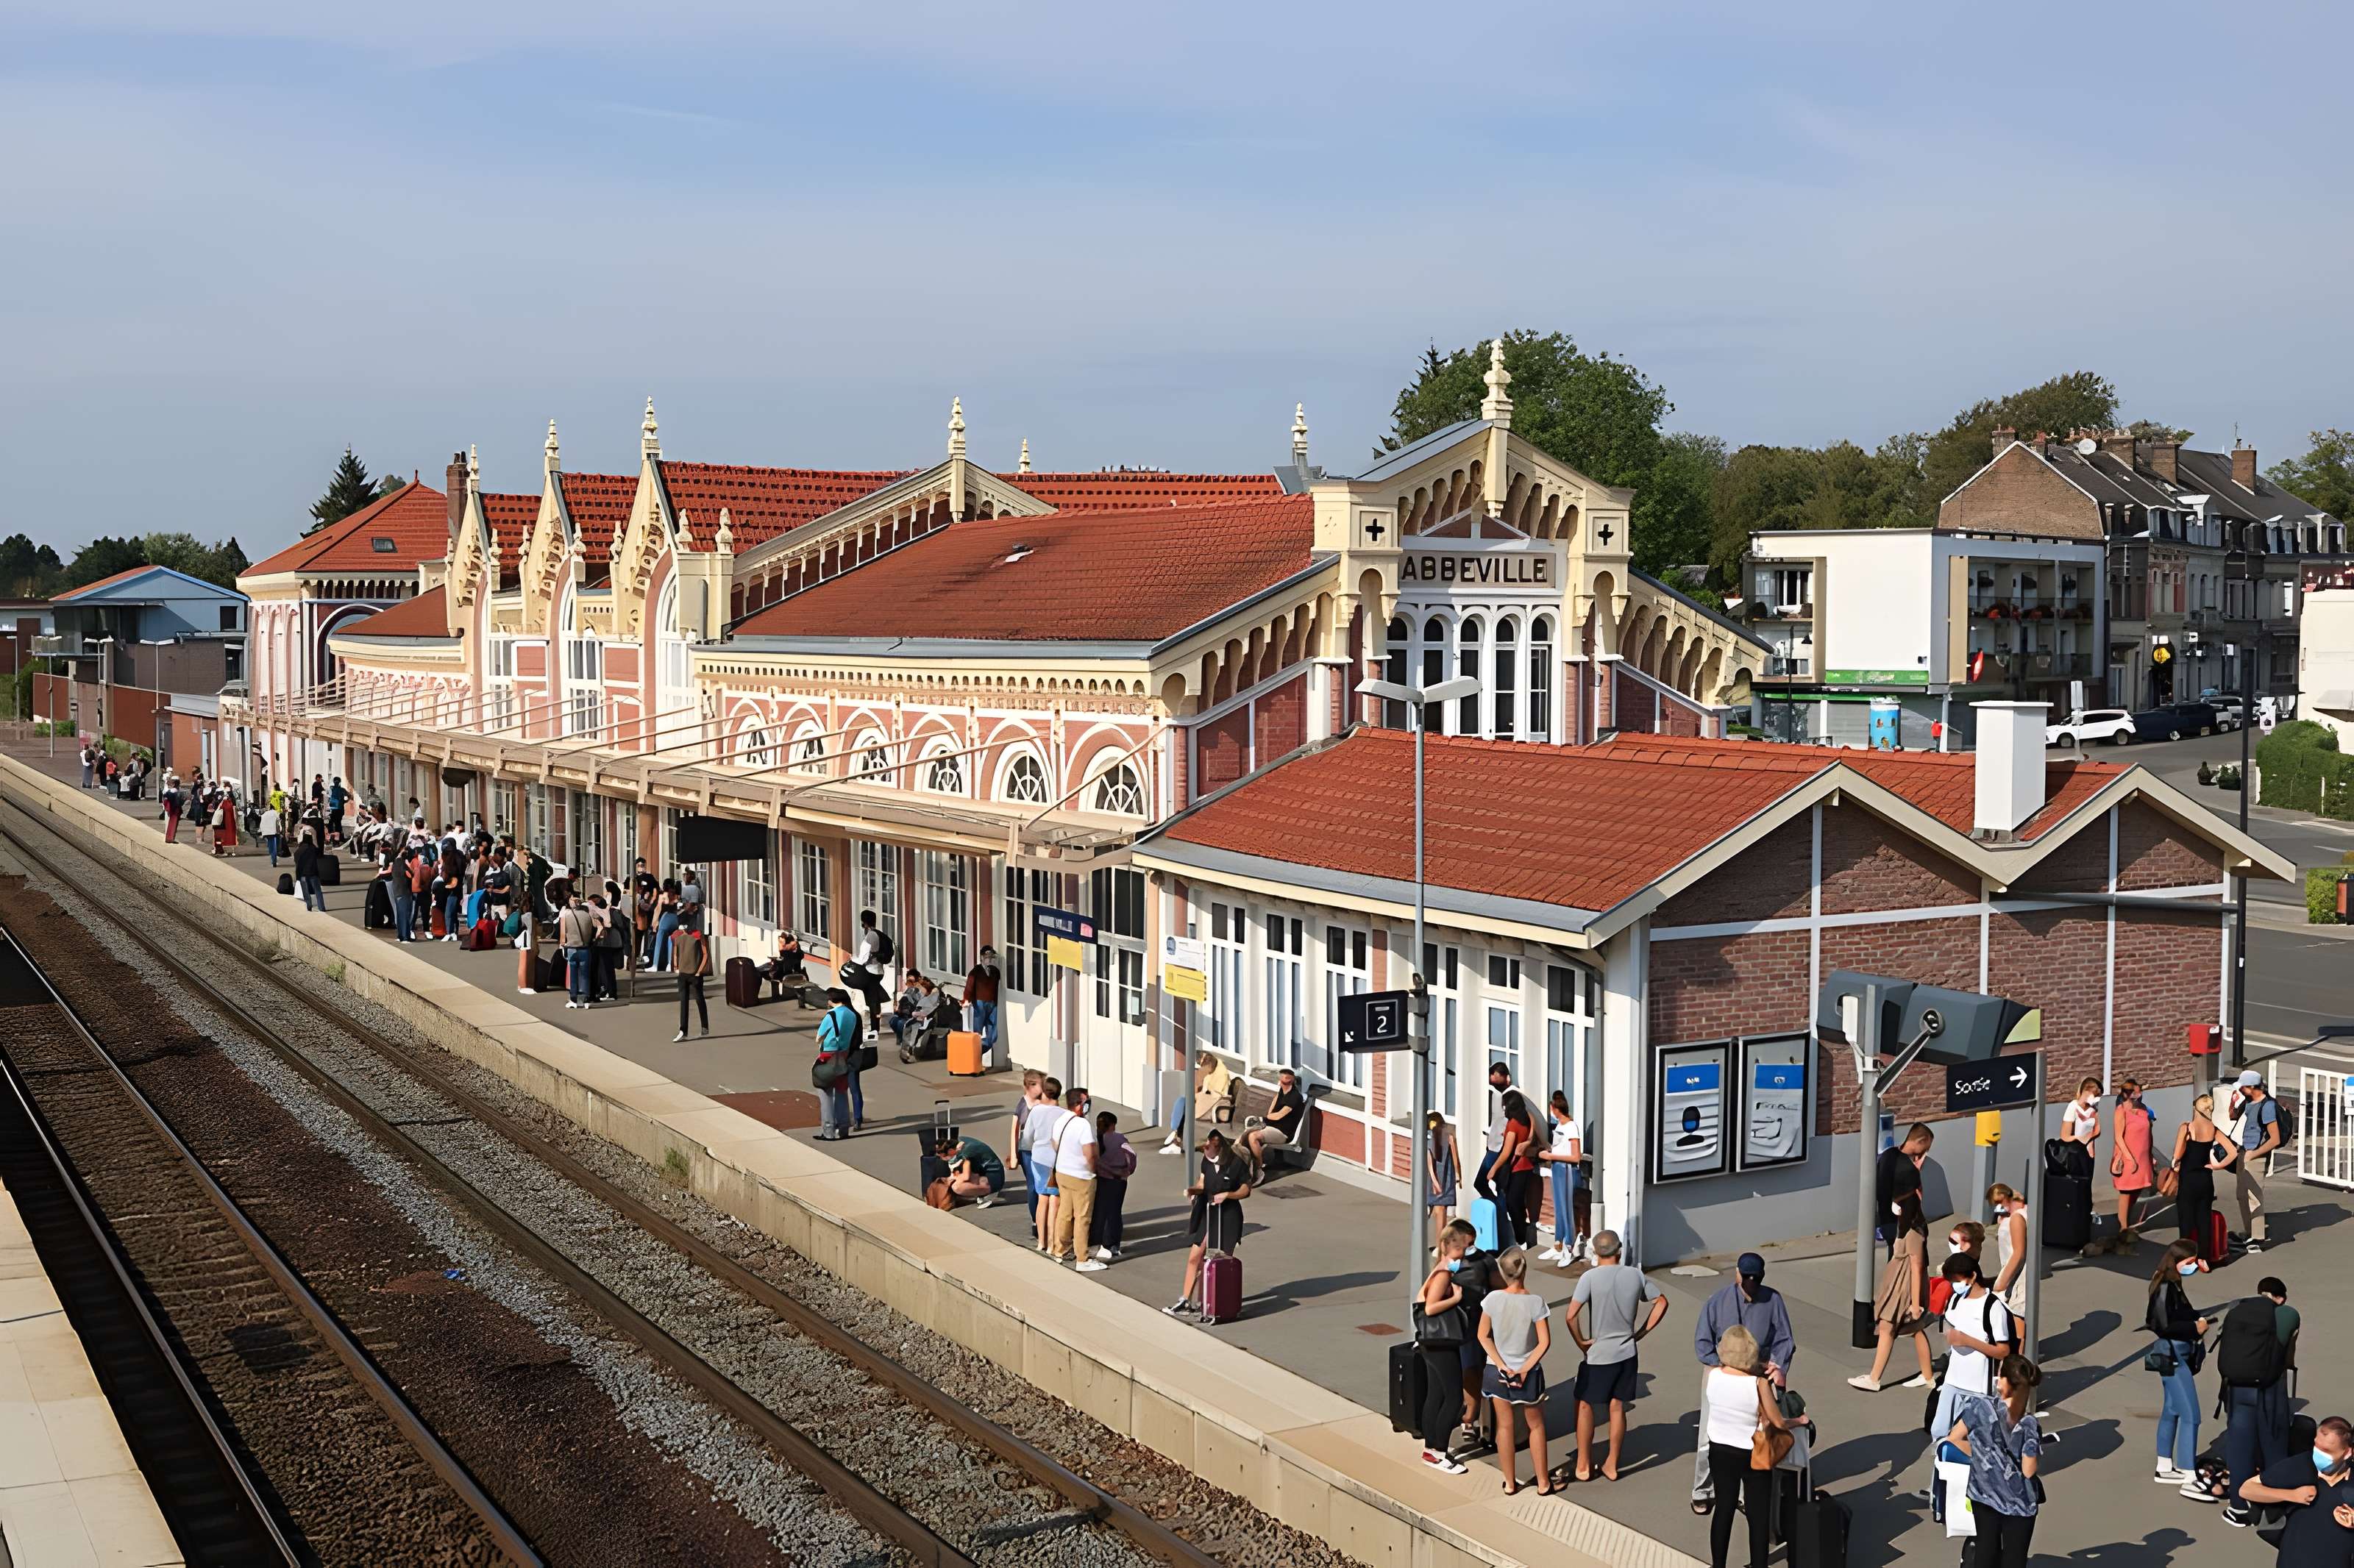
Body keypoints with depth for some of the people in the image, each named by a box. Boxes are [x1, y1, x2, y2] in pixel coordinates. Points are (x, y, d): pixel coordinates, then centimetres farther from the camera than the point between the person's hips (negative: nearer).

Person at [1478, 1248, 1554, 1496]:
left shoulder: (1493, 1299, -13)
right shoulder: (1535, 1302, -18)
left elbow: (1483, 1336, -8)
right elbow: (1545, 1342, -17)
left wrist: (1503, 1366, -7)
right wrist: (1525, 1369, -11)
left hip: (1498, 1371, 1)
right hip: (1529, 1372, -1)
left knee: (1505, 1426, 13)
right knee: (1536, 1426, 16)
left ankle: (1510, 1483, 21)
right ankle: (1543, 1483, 22)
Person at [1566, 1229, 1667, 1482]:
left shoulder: (1591, 1277, -16)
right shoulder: (1636, 1275, -2)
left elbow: (1572, 1315, -23)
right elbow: (1661, 1302, 7)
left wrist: (1580, 1341, -9)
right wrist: (1641, 1332, 8)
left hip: (1598, 1356, -4)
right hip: (1627, 1354, 4)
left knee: (1585, 1407, 11)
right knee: (1617, 1408, 14)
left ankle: (1583, 1465, 16)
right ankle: (1612, 1465, 21)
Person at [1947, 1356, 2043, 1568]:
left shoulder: (1981, 1408, -18)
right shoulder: (2029, 1425, -22)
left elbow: (1954, 1439, -6)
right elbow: (2029, 1470, -17)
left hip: (1984, 1496, 2)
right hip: (2019, 1503, -2)